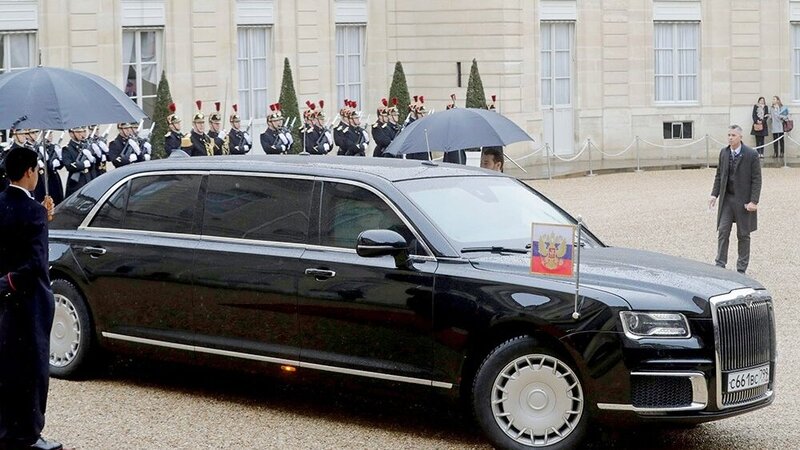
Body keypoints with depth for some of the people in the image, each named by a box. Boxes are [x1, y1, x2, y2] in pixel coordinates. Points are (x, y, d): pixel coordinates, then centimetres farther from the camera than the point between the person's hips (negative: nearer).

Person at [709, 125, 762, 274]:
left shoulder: (751, 155, -11)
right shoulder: (723, 152, 4)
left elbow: (756, 179, -10)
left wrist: (753, 201, -16)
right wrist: (714, 194, 1)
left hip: (743, 200, -4)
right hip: (726, 199, 4)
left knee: (743, 235, 6)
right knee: (722, 231, -2)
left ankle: (741, 268, 15)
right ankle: (720, 264, 2)